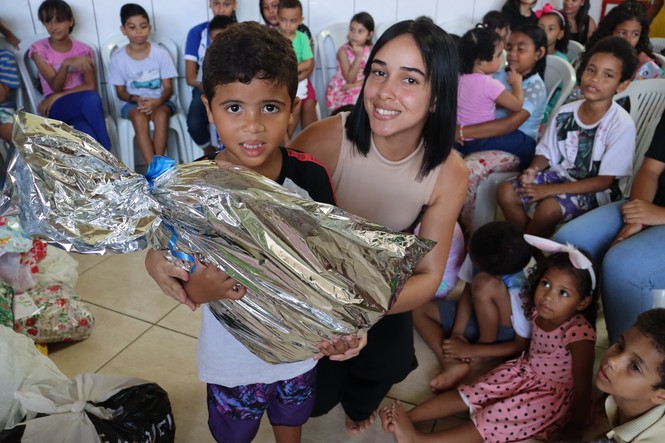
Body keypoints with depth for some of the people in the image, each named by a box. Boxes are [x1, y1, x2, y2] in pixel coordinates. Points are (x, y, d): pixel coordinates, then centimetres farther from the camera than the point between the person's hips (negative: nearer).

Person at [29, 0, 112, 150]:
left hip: (83, 104, 2)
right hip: (57, 108, -2)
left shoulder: (83, 50, 4)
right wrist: (67, 63, -32)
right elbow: (56, 86, -12)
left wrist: (57, 97, -14)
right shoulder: (39, 49, -1)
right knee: (91, 98, -36)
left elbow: (91, 86, -6)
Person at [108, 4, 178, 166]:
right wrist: (136, 99, -19)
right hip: (133, 103, 0)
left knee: (161, 115, -35)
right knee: (139, 117, -34)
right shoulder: (118, 58, -4)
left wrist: (157, 101, -25)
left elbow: (168, 88, -4)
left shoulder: (161, 53, -6)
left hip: (159, 101, 0)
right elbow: (121, 92, 2)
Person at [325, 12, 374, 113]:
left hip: (362, 89, 4)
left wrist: (356, 84, -20)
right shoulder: (343, 51, -12)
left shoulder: (371, 50, -2)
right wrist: (358, 56, -27)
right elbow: (350, 79, -19)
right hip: (342, 91, -4)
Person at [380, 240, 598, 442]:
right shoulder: (538, 310, -10)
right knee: (469, 394, -6)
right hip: (524, 371, 6)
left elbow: (582, 387, -23)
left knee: (493, 420, -20)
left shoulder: (579, 332, -29)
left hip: (553, 395, -6)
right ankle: (406, 417, -9)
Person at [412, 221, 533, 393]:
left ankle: (484, 349, -11)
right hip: (480, 313, 7)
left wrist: (469, 350, -24)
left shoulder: (519, 292, -36)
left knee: (484, 284, -35)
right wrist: (457, 332, -15)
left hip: (506, 333, -6)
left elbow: (522, 345, -23)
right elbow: (468, 291, -5)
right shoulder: (482, 254, -22)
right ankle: (452, 364, -20)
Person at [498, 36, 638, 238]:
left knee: (548, 208, -31)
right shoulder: (565, 113, -2)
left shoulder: (621, 125, -18)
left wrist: (551, 189, -23)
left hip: (596, 191, -5)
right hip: (561, 175, 6)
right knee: (506, 191, -11)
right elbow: (546, 153, 7)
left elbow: (604, 181, -18)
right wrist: (533, 170, -18)